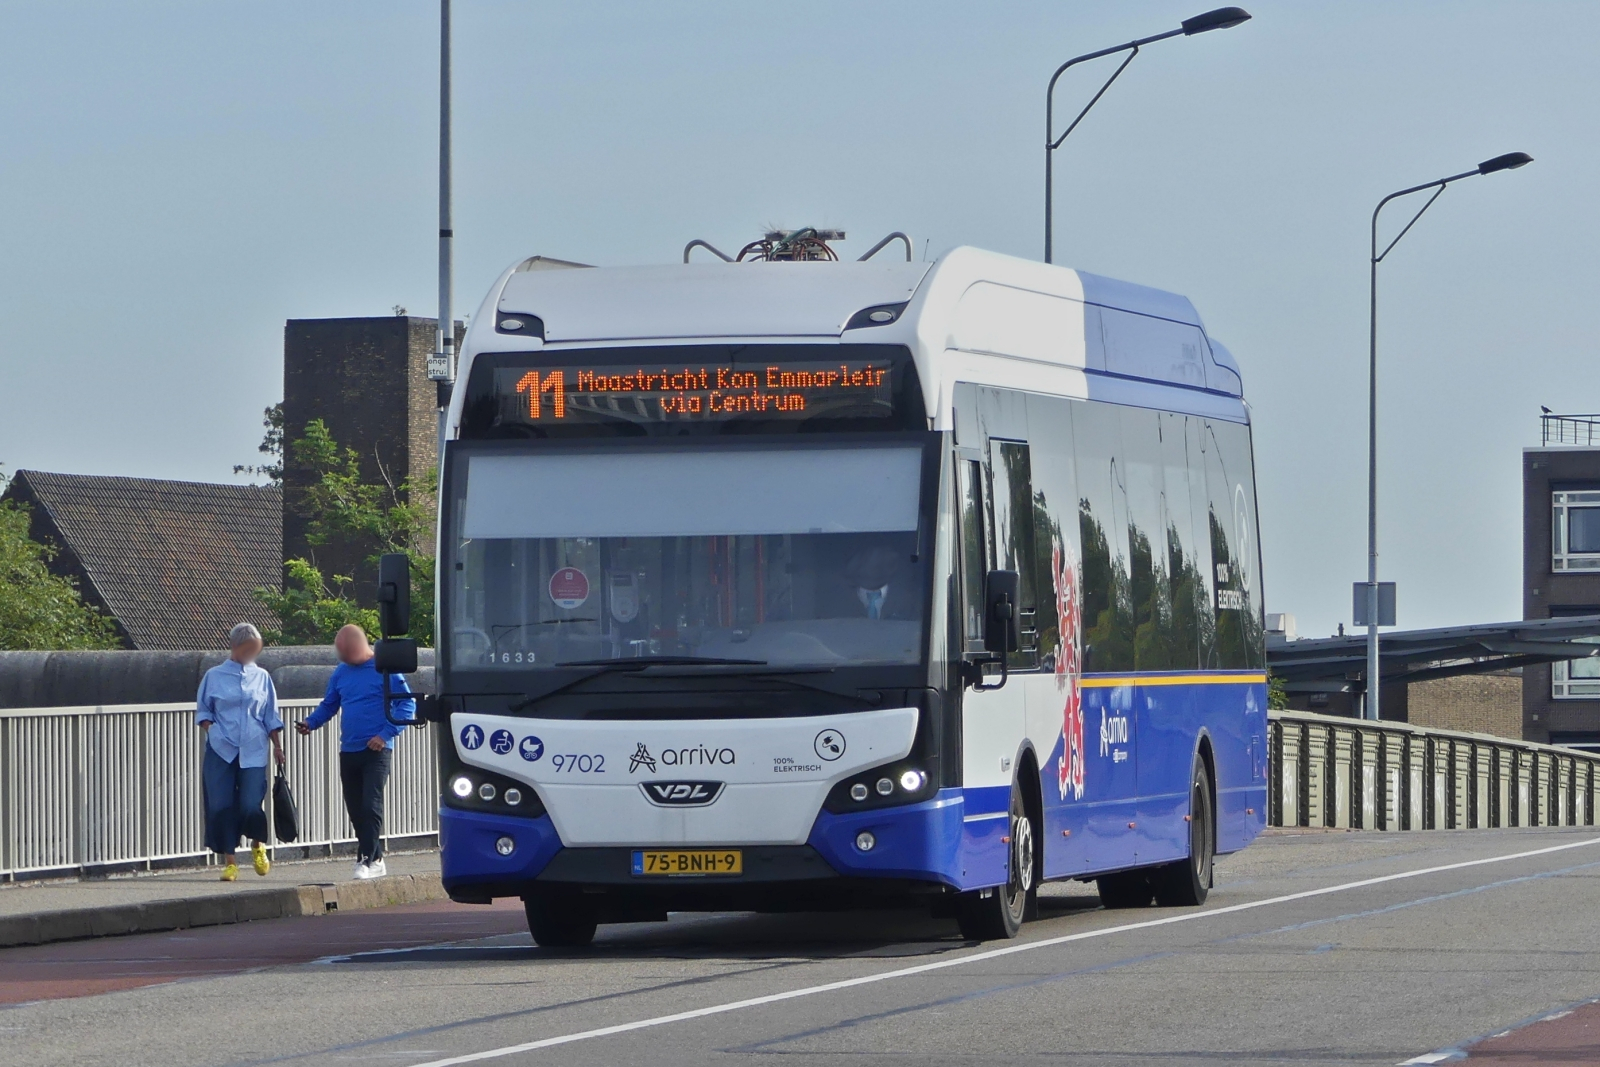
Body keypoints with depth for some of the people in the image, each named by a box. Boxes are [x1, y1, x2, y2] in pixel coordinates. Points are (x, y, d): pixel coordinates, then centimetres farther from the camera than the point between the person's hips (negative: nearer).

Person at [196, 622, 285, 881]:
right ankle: (228, 861, 7)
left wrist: (277, 746, 8)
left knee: (251, 805, -11)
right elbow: (202, 711, 11)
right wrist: (211, 730, -6)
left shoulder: (262, 677, 11)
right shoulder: (214, 676, 6)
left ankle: (258, 846, 19)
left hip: (253, 751, 0)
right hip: (220, 751, 0)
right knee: (220, 806, -4)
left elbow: (271, 717, 14)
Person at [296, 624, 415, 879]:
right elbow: (329, 705, 19)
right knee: (355, 809, 6)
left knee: (371, 805, -13)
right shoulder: (341, 672, 11)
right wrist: (311, 722, 0)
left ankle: (366, 860, -13)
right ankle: (375, 860, 15)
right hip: (348, 751, 6)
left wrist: (385, 734, -16)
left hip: (376, 751, -6)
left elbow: (407, 705, -7)